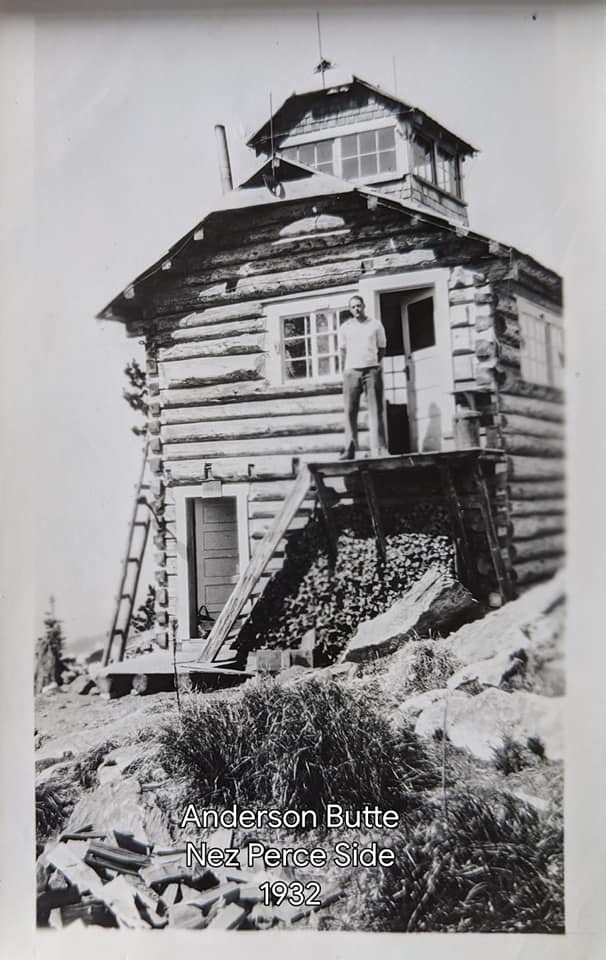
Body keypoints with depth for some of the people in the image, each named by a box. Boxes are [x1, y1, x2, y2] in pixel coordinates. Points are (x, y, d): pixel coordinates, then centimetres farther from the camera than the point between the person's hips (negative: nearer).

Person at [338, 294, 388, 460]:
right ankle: (349, 449, 0)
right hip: (352, 370, 1)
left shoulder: (375, 325, 9)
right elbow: (342, 351, 12)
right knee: (350, 410, -3)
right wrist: (344, 372, 6)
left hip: (372, 370, -1)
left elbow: (381, 348, 15)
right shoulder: (345, 328, 10)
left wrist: (375, 365, 9)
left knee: (376, 410, -4)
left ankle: (379, 450, -4)